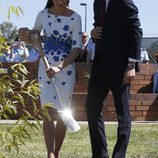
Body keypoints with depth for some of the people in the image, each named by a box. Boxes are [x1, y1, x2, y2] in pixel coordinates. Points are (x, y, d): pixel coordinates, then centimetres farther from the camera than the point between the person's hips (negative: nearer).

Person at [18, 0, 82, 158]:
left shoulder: (74, 18, -7)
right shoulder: (43, 15, -1)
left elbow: (77, 48, -10)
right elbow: (33, 38, 15)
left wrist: (60, 67, -22)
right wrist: (24, 34, -8)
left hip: (66, 69, 0)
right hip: (46, 68, 1)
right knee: (49, 111, -11)